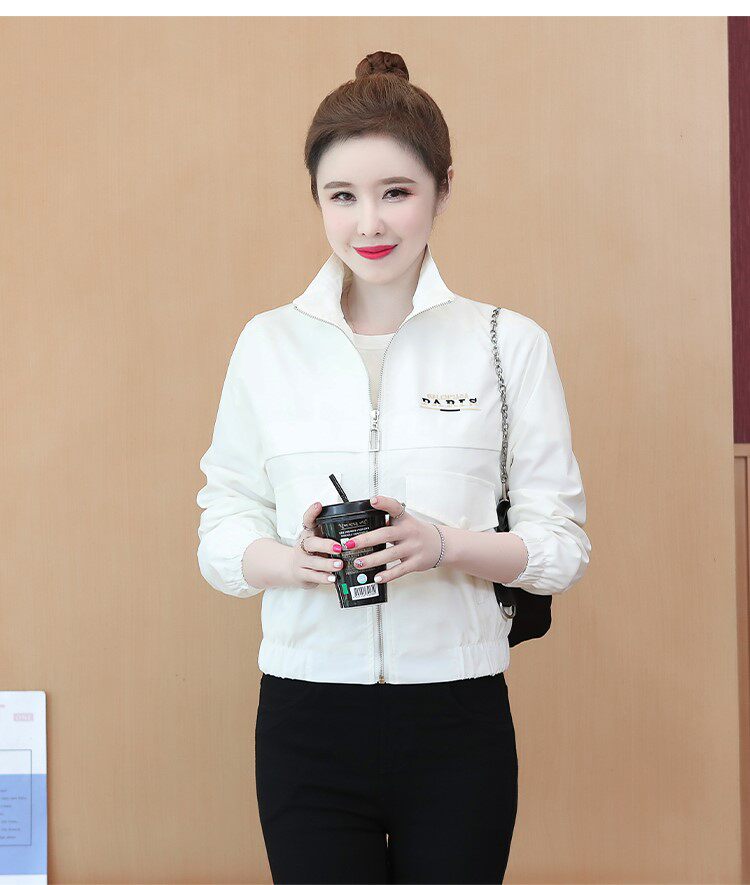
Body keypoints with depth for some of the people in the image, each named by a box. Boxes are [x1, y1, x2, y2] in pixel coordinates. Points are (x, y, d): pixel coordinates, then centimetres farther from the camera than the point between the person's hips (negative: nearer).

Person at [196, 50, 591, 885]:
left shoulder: (511, 343, 1)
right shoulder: (267, 343, 5)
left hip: (458, 720, 0)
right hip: (307, 717, 1)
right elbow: (221, 533, 6)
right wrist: (293, 559, -16)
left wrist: (443, 545, -19)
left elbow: (562, 543, -1)